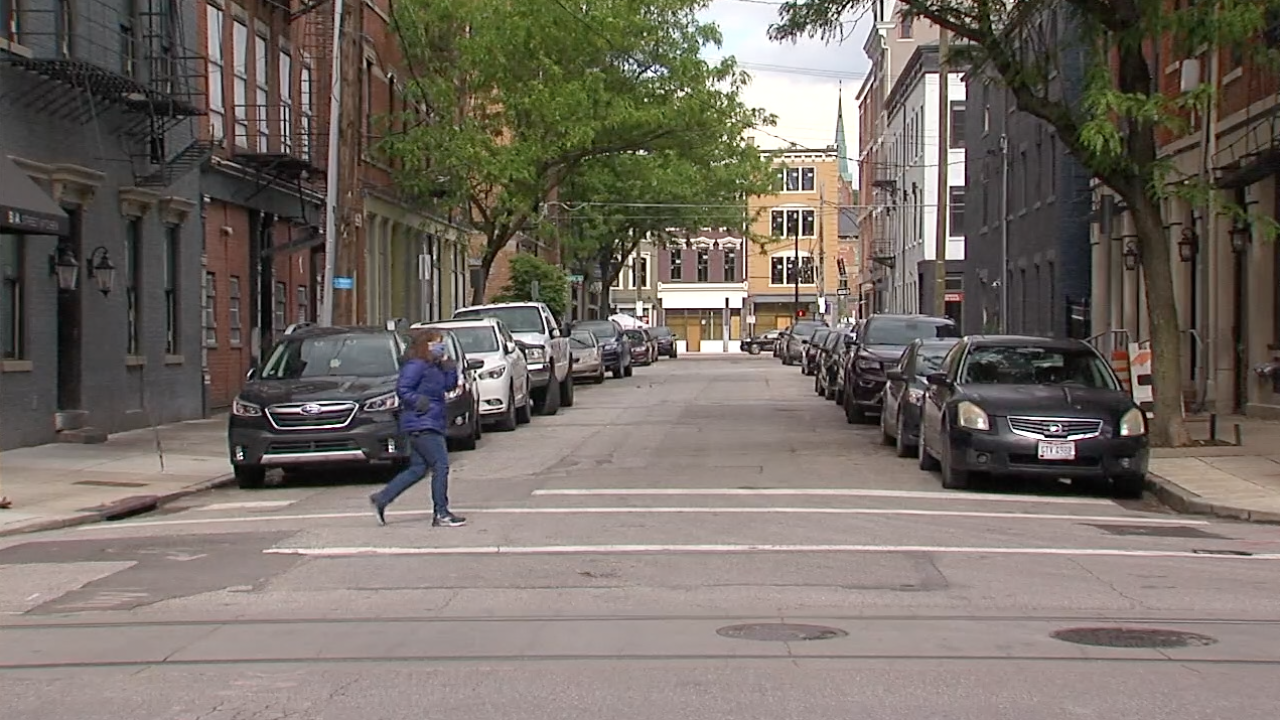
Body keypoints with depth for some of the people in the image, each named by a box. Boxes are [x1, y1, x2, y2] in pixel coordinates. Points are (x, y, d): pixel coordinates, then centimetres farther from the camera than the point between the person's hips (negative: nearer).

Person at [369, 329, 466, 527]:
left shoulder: (433, 366, 16)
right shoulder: (415, 366, -12)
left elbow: (449, 385, 19)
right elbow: (402, 388, -18)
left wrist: (449, 367, 7)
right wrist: (418, 402, -24)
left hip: (430, 424, 10)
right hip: (422, 424, -10)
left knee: (417, 469, 12)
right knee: (440, 466, -9)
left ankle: (381, 498, 17)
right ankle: (441, 514, -5)